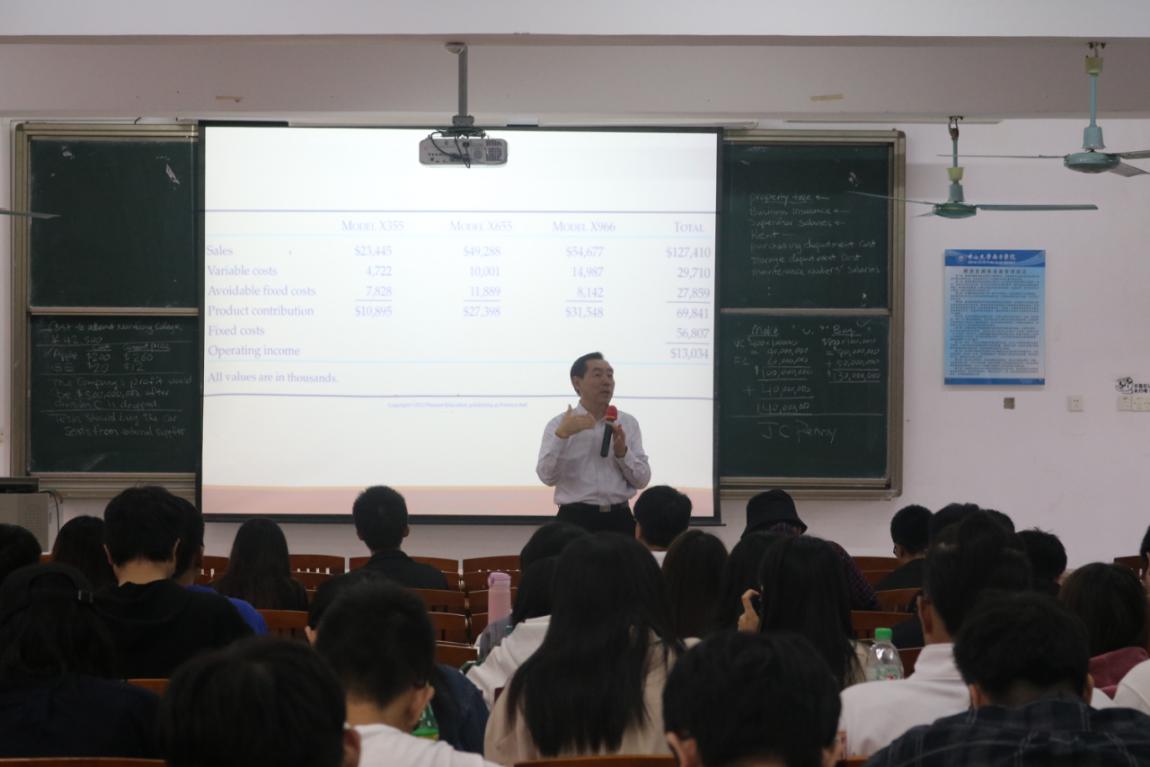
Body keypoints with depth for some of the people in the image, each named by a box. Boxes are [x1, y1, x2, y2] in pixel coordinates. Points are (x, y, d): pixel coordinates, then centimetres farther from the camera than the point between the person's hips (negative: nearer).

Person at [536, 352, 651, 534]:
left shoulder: (628, 423, 10)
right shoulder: (559, 425, 1)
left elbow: (642, 480, 6)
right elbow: (547, 477, -12)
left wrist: (622, 452, -11)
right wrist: (562, 435, -23)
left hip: (619, 519, 3)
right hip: (577, 520, -3)